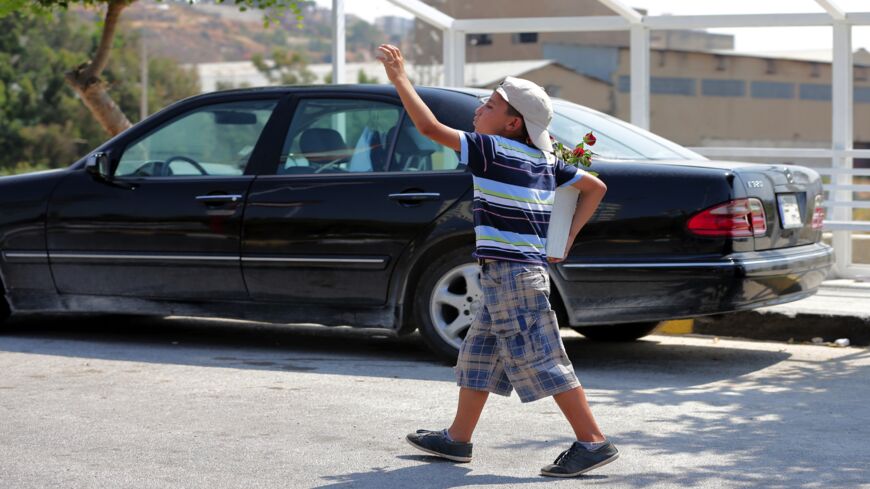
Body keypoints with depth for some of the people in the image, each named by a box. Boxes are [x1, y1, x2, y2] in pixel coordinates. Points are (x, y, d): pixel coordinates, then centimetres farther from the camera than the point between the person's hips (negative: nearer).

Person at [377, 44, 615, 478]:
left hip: (510, 272, -9)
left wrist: (399, 77, -7)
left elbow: (429, 126, -15)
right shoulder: (545, 161, 12)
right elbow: (595, 187, 17)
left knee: (543, 360, -7)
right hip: (524, 270, 10)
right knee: (479, 353, 17)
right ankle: (457, 438, 24)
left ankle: (593, 441, -6)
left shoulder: (491, 149, -12)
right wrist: (567, 238, 15)